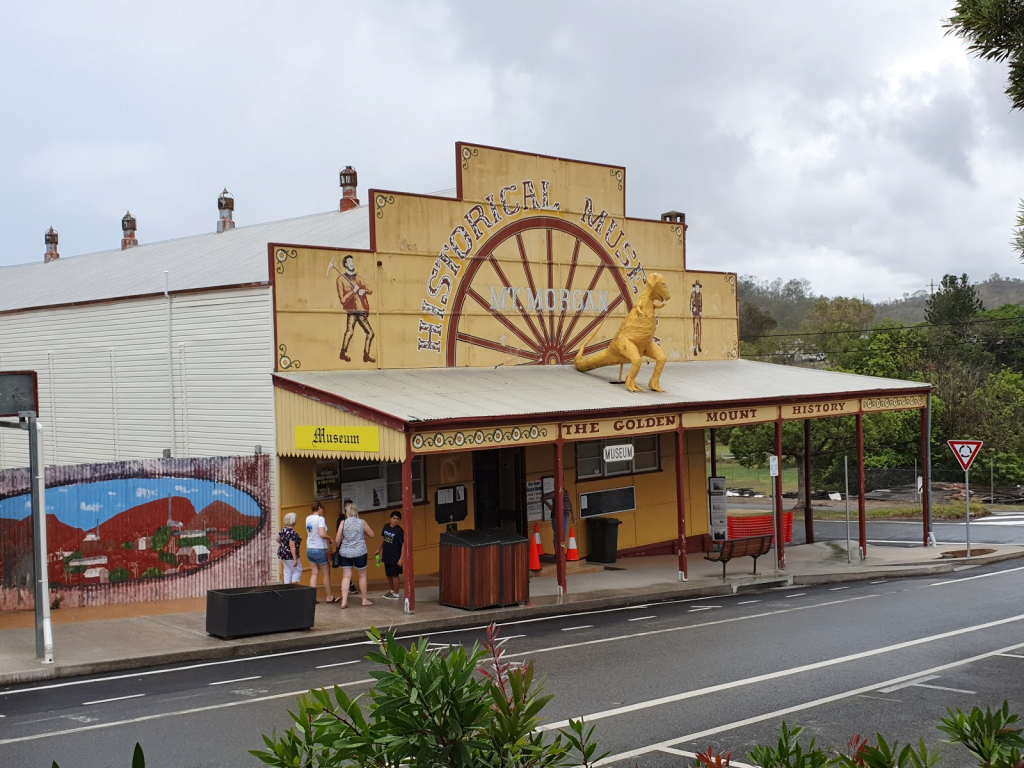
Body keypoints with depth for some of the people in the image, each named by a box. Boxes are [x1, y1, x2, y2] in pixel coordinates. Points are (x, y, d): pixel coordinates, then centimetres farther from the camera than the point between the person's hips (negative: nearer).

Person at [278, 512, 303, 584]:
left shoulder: (283, 530, 4)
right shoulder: (292, 532, -22)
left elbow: (278, 539, 19)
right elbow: (292, 546, -25)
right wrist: (295, 559, -23)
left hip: (282, 553, 9)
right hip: (290, 555, -9)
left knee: (288, 571, 13)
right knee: (298, 570, 4)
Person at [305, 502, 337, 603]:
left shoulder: (308, 518, 6)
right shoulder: (320, 519, -16)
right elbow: (322, 534, -26)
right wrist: (330, 538, -10)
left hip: (310, 549, 7)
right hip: (319, 549, -7)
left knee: (315, 573, 8)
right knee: (326, 574, 6)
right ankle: (329, 597, 13)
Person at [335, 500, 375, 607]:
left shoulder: (343, 523, -3)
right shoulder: (362, 522, -3)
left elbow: (337, 540, -3)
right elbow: (372, 535, 8)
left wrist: (338, 546, 17)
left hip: (345, 553, 1)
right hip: (359, 552, -1)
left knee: (346, 576, 5)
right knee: (362, 575, 13)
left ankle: (344, 601, -1)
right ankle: (364, 600, 20)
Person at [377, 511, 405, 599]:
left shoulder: (400, 531, -17)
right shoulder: (386, 527, 2)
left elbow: (403, 545, -19)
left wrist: (401, 558, -24)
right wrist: (379, 549, 25)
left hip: (395, 557, -7)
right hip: (386, 556, 7)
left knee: (395, 575, 2)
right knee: (388, 574, 18)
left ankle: (396, 594, 12)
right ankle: (391, 591, 35)